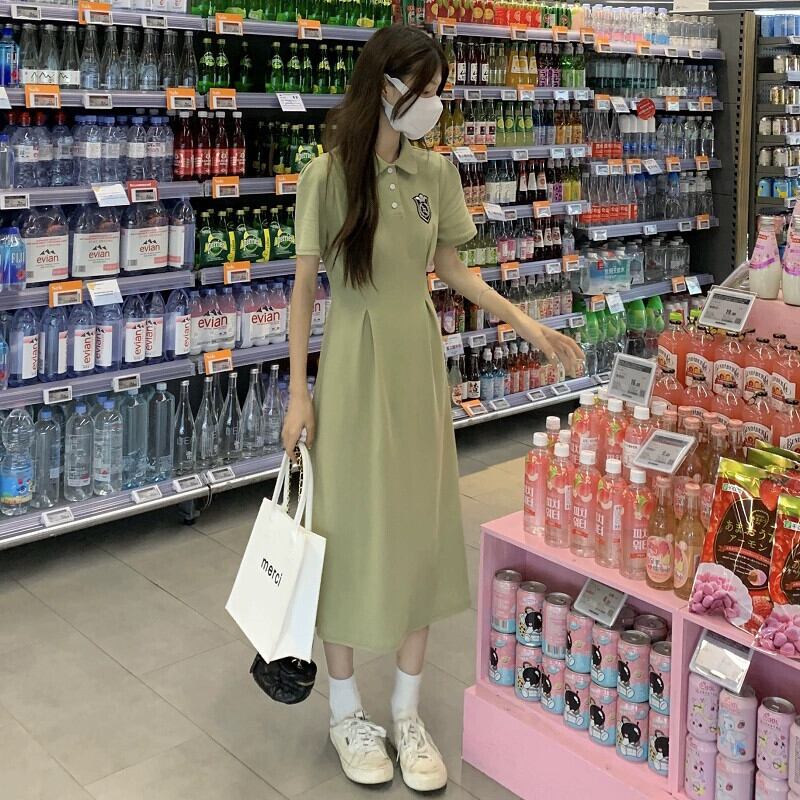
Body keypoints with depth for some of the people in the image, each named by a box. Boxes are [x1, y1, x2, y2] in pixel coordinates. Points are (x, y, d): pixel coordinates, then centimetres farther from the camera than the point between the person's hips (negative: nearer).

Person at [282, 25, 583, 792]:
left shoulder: (436, 173, 3)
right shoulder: (328, 174, -9)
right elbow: (305, 287, -5)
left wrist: (528, 324, 5)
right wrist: (297, 391, -7)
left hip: (419, 365, 4)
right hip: (354, 368, -4)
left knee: (422, 529, 8)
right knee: (352, 533, 4)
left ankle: (407, 715, 23)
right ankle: (346, 713, 23)